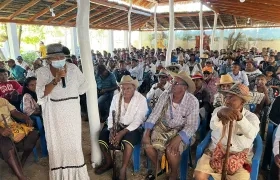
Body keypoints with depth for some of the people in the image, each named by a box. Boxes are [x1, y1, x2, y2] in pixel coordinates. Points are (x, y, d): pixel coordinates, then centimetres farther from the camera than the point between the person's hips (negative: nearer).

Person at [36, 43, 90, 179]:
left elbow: (84, 86, 4)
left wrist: (71, 94, 3)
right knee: (57, 141, 11)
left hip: (72, 110, 1)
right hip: (54, 112, -1)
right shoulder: (43, 72, -8)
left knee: (73, 140, 11)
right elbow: (41, 93, -21)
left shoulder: (72, 68, -5)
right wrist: (56, 80, -31)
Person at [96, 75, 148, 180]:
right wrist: (111, 130, -21)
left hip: (133, 128, -5)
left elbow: (137, 121, -19)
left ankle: (123, 170, -11)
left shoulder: (141, 100, -14)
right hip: (117, 126, 5)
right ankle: (109, 162, 11)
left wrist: (122, 133, -29)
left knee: (127, 142, -34)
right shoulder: (116, 97, 0)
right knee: (102, 136, -15)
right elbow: (111, 116, -3)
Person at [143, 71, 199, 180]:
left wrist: (178, 138, -33)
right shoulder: (165, 95, -9)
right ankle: (158, 168, 13)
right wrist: (146, 133, -17)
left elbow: (192, 125, -18)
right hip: (162, 127, 4)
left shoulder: (192, 101, -18)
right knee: (147, 143, -16)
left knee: (171, 150, -29)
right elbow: (155, 114, -8)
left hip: (181, 131, -3)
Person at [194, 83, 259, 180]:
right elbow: (213, 126, -21)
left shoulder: (251, 117, -1)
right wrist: (219, 113, -44)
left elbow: (251, 134, -24)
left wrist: (240, 117, -44)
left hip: (240, 157, 0)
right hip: (215, 152, 0)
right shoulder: (219, 110, 1)